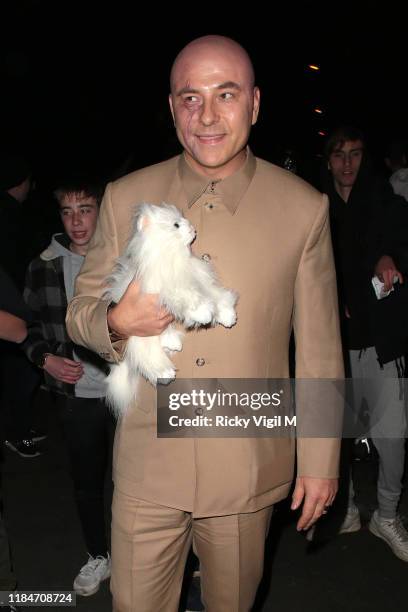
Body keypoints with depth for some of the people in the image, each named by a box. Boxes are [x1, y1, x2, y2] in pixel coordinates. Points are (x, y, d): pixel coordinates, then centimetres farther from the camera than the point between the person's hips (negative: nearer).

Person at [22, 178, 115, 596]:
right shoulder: (44, 267, -1)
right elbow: (30, 328, 9)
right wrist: (46, 359, -8)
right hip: (76, 394, 2)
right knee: (86, 480, 16)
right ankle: (98, 556, 39)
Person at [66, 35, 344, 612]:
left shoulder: (303, 208, -6)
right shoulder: (125, 198, -2)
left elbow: (319, 347, -2)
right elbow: (81, 312, 5)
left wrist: (320, 461, 1)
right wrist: (117, 321, -18)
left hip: (249, 470, 0)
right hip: (147, 464, 1)